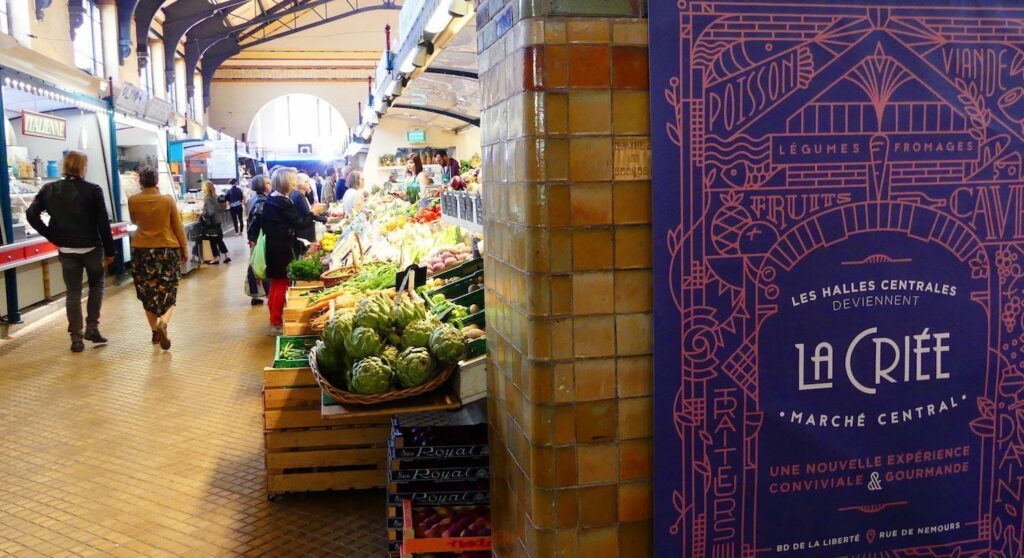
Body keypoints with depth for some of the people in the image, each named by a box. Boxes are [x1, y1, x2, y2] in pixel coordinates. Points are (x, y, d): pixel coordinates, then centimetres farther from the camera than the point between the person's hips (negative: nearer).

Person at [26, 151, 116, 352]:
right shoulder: (93, 190, -8)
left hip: (66, 250, 2)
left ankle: (76, 338, 8)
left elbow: (31, 215, -5)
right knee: (96, 285, 19)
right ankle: (92, 328, 11)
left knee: (73, 293, 7)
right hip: (91, 248, -2)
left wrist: (52, 236, 2)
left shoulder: (49, 190, 1)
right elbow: (103, 223, -10)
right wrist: (109, 251, -4)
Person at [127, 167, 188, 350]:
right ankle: (163, 323, -19)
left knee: (147, 292, 13)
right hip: (167, 250, -1)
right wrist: (184, 249, 9)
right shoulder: (168, 200, -7)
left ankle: (155, 331, 16)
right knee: (168, 292, 6)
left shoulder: (133, 201, -4)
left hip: (142, 250, 1)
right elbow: (178, 228, -1)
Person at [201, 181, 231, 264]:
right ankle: (226, 256, 15)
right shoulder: (213, 197, 8)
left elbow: (210, 212, -24)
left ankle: (216, 258, 8)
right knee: (219, 240, 13)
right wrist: (204, 213, 15)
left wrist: (202, 215, -10)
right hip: (217, 221, 8)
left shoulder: (207, 198, -18)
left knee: (213, 241, 1)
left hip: (211, 223, -8)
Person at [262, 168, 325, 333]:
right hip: (282, 248, -10)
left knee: (276, 283, 19)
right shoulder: (283, 202, -21)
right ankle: (276, 322, 5)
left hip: (273, 246, 10)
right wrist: (313, 212, -7)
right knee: (282, 284, -1)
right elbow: (300, 223, -21)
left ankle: (274, 318, 29)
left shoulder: (271, 199, 8)